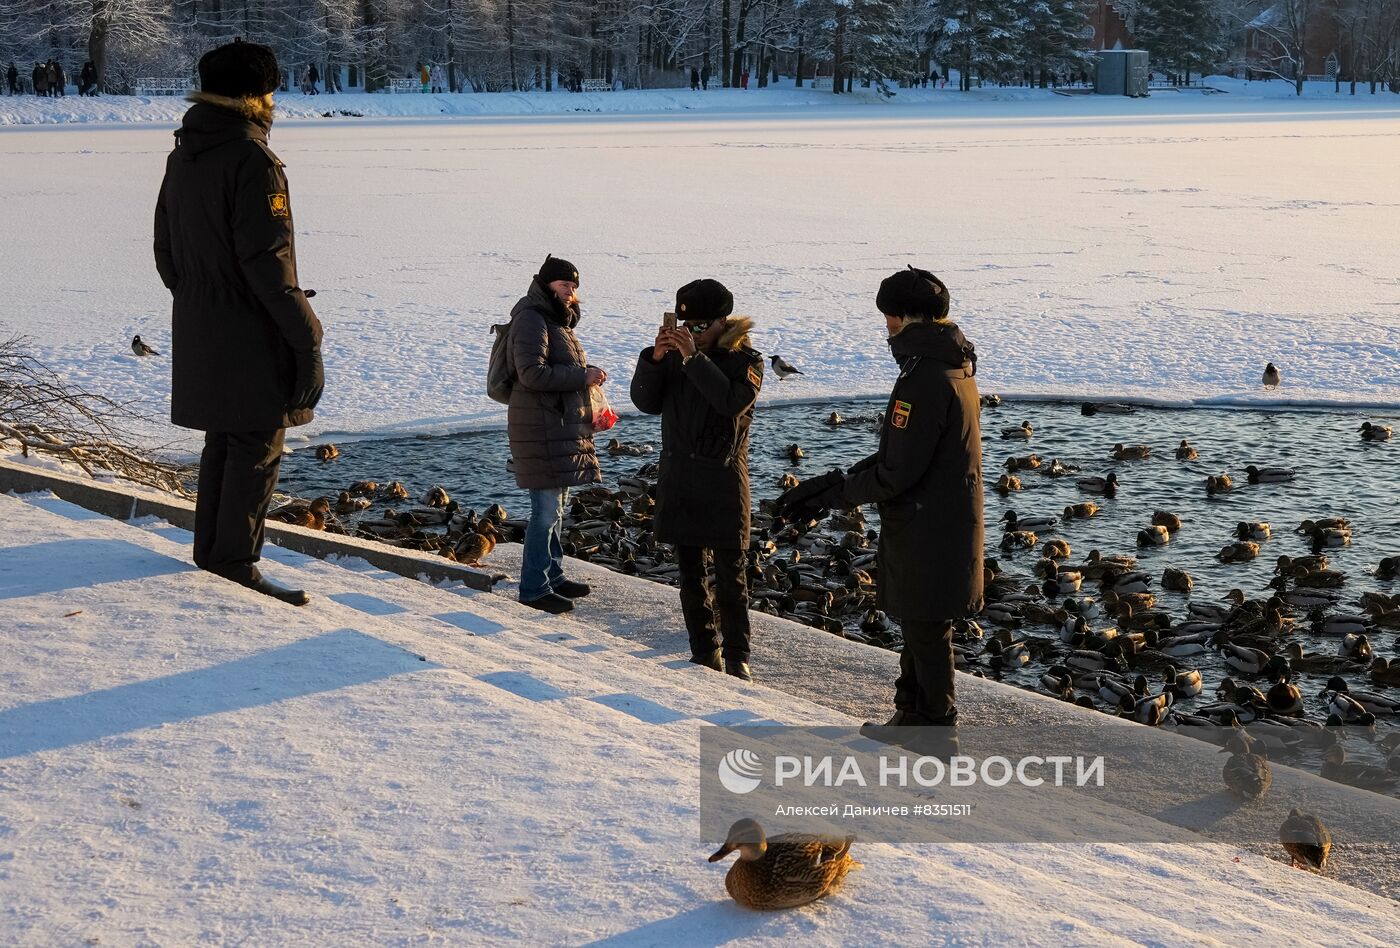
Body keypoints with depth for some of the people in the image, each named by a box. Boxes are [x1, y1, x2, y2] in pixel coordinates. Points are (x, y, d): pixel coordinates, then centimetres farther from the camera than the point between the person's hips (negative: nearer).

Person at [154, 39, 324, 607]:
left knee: (222, 440, 19)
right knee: (258, 448, -1)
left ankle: (210, 550, 26)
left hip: (199, 334, 9)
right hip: (251, 336, -9)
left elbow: (165, 251, 17)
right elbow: (268, 260, -21)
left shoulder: (182, 158, 10)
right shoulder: (252, 161, -17)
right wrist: (306, 335, -17)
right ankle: (236, 564, 1)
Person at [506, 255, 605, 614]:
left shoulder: (557, 320, 19)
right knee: (547, 509, -9)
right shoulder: (531, 318, -13)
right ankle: (534, 588, -3)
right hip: (541, 427, -10)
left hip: (562, 427, 10)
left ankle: (553, 576, 26)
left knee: (556, 506, 16)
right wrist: (581, 377, -21)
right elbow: (532, 373, -24)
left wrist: (588, 374, 8)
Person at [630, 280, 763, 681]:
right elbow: (645, 402, 1)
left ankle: (737, 656, 8)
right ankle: (704, 652, 20)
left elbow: (733, 401, -23)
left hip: (723, 478, -4)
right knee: (690, 573, 10)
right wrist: (654, 358, -14)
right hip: (678, 477, 4)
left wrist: (694, 358, -25)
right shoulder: (675, 354, 6)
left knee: (731, 575, 0)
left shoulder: (745, 359, -5)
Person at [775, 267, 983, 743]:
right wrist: (838, 483, 6)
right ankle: (913, 716, 32)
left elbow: (897, 472, -24)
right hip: (943, 524, 10)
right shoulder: (952, 367, 10)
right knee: (919, 624, 20)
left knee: (926, 630, 2)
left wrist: (835, 491, -10)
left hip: (927, 531, -10)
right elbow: (899, 453, 13)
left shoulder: (926, 379, -23)